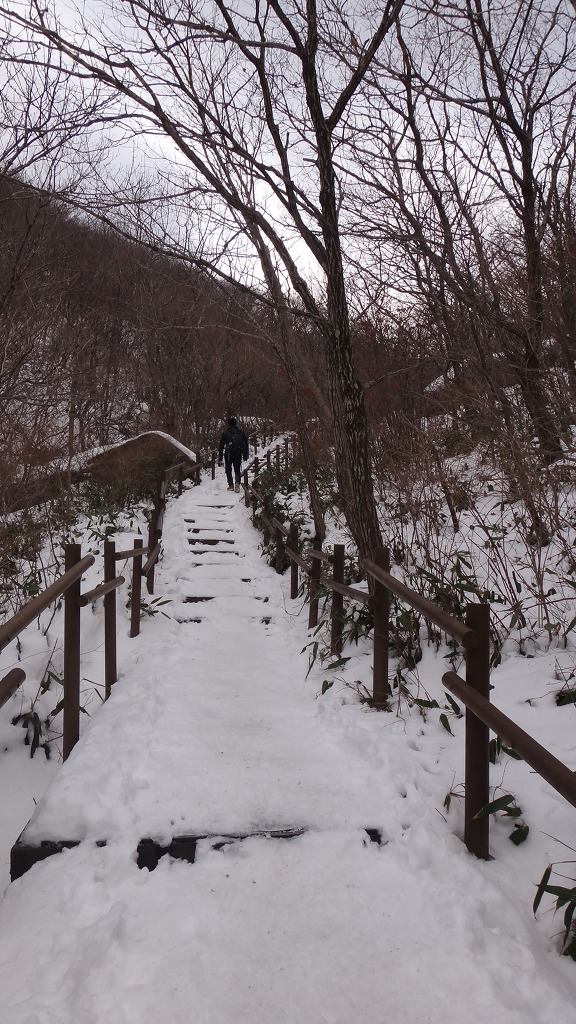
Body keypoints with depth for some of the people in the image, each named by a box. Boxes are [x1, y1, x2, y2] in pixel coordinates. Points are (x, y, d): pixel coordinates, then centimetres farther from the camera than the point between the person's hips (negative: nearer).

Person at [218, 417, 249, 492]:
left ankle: (231, 485, 6)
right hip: (238, 454, 2)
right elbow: (246, 443, 10)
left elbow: (221, 446, 0)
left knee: (228, 470, 14)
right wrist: (245, 454, 19)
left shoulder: (225, 433, -1)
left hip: (228, 454, -2)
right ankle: (237, 482, -10)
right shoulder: (241, 432, 5)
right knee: (237, 469, 14)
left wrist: (220, 458, 4)